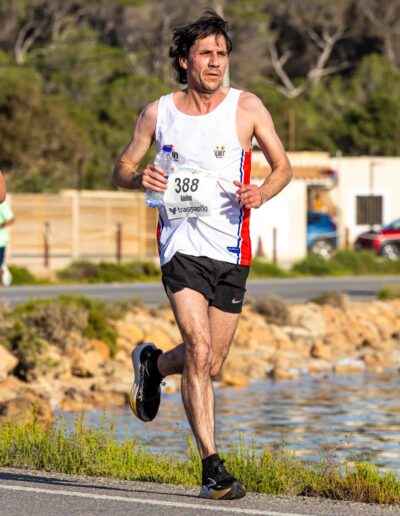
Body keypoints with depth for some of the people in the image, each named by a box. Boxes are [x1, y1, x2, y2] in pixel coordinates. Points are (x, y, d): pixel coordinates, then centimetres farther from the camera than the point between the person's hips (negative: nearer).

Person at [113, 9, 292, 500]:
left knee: (211, 365, 9)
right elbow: (119, 170, 12)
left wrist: (260, 193, -12)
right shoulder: (157, 113, 2)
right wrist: (140, 177, -12)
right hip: (181, 243, -2)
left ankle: (152, 364, 43)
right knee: (199, 349, -19)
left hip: (231, 250, 2)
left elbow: (283, 166, 10)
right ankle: (212, 467, -14)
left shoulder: (247, 107, 2)